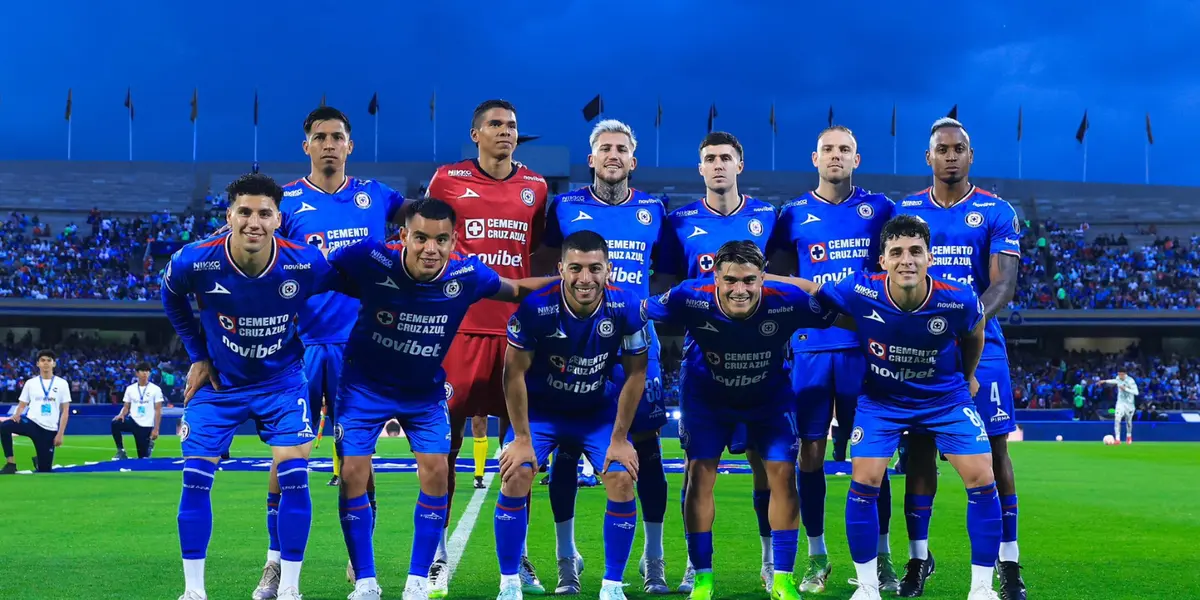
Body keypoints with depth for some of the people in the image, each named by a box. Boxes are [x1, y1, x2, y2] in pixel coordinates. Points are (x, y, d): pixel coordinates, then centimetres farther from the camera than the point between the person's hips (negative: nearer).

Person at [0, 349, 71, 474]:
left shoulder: (62, 383, 4)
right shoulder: (30, 383, 7)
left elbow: (65, 411, 3)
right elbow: (22, 405, 8)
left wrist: (60, 434, -5)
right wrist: (16, 415, -17)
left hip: (49, 429, 0)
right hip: (31, 422, 0)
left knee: (45, 469, 2)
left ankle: (38, 460, 41)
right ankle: (11, 463, -19)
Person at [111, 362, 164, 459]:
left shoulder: (155, 389, -2)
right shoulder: (130, 389, 6)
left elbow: (158, 410, -3)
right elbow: (126, 407, 9)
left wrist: (156, 429, -11)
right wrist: (121, 414, -15)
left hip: (146, 426, -2)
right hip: (133, 422, 2)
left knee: (143, 456, -1)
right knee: (115, 423, -30)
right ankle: (121, 451, -16)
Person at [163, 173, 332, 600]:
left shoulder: (306, 264, -23)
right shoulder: (193, 262, -22)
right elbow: (172, 300, 4)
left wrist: (308, 349, 1)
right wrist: (197, 356, 3)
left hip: (281, 380, -1)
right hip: (218, 381, 1)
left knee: (293, 474, -12)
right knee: (196, 476, -5)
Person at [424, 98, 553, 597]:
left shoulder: (535, 187, 10)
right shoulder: (448, 180, 2)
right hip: (460, 327, -3)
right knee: (445, 442, 0)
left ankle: (517, 556, 14)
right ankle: (437, 555, 8)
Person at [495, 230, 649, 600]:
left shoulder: (626, 309, -23)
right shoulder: (536, 307, -28)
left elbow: (635, 373, -9)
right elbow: (514, 372, -16)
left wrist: (619, 439, -9)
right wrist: (522, 438, -14)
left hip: (598, 410, 1)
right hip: (541, 408, -1)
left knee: (623, 481, -15)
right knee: (515, 477, -17)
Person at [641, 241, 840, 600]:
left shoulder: (787, 303, -33)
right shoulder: (690, 299, -33)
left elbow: (835, 318, -17)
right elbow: (639, 313, -16)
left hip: (769, 397, 0)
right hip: (706, 395, 0)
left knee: (783, 474, -6)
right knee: (700, 473, -7)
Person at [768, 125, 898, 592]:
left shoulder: (878, 209, 8)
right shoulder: (793, 215, 8)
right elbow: (779, 282, 7)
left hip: (865, 346, 0)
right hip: (811, 347, 0)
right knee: (810, 452, 1)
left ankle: (880, 558, 10)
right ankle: (817, 558, 12)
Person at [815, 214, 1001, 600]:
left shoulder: (959, 300, -25)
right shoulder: (859, 292, -28)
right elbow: (810, 294, -7)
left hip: (945, 397, 0)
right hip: (881, 399, 0)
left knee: (982, 480, -9)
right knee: (864, 481, -11)